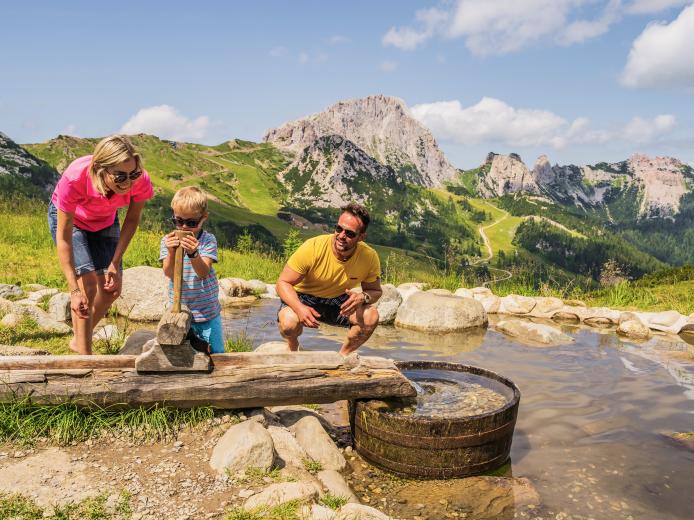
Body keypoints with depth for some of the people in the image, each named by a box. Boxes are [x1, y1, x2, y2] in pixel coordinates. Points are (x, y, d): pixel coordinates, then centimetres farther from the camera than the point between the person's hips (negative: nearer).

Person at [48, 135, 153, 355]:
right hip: (67, 217, -4)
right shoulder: (74, 179, -43)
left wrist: (115, 264, -17)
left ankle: (79, 340, 25)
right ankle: (85, 355, -2)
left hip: (105, 221, 4)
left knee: (112, 289, 0)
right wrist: (74, 290, -39)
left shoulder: (141, 182, -34)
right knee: (88, 283, -18)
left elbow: (132, 220, -14)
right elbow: (63, 237, -35)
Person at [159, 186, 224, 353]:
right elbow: (169, 273, -15)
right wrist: (171, 252, -34)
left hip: (208, 312, -1)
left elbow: (203, 272, -19)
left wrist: (193, 253, -38)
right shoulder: (168, 241, -4)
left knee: (216, 353, 10)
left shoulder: (208, 240, -8)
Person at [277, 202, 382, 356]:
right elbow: (283, 283, -22)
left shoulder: (370, 257, -20)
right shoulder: (312, 248, -30)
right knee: (289, 323, -34)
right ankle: (293, 346, 6)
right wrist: (300, 308, -42)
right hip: (303, 297, -2)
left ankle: (343, 356, 5)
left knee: (371, 317, -23)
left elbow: (375, 291, -4)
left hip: (338, 300, 3)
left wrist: (363, 297, -30)